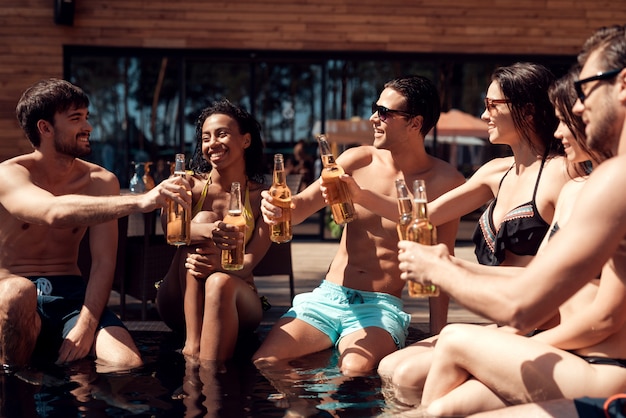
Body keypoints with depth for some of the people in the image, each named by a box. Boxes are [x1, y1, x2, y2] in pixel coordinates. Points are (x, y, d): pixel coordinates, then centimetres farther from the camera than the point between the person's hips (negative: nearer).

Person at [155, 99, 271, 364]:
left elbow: (248, 264, -13)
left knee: (220, 282, -36)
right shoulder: (191, 184, 0)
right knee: (203, 217, -24)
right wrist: (206, 231, -47)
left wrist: (218, 265, -37)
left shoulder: (262, 198, -1)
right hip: (180, 301, 1)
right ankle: (192, 345, -34)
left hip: (235, 304, -1)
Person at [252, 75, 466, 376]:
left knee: (355, 368, -35)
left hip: (382, 306, -3)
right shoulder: (358, 160, 3)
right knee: (262, 363, -19)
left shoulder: (444, 182, -4)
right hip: (327, 296, 3)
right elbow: (303, 205, 1)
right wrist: (279, 209, -24)